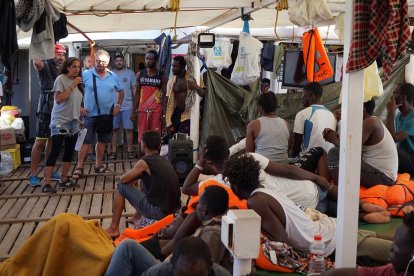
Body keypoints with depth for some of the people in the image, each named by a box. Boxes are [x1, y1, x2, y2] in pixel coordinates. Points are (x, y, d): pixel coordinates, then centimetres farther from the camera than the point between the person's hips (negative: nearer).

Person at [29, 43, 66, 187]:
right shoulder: (46, 66, -6)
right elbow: (37, 62, -31)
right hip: (46, 110, -6)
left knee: (52, 141, 13)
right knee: (40, 141, -5)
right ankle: (33, 175, -1)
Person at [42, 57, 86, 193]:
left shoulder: (77, 81, 12)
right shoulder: (61, 79, -10)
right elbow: (58, 99, -20)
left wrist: (79, 110, 8)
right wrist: (72, 86, -21)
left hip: (73, 122, 8)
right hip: (60, 122, -8)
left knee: (69, 151, 10)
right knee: (55, 151, -11)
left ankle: (64, 180, 21)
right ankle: (46, 184, -10)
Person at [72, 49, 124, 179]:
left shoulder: (113, 76, 5)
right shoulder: (86, 74, -6)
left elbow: (120, 91, 18)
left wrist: (118, 105, 8)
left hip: (107, 114, 4)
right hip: (90, 114, -4)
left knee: (102, 140, 12)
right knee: (85, 141, -4)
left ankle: (98, 165, 24)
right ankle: (79, 168, 0)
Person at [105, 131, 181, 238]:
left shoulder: (144, 162, -10)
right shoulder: (165, 161, 10)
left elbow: (122, 179, -1)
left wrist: (133, 178, 19)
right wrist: (135, 177, 15)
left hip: (158, 212, -7)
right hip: (174, 208, 7)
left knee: (122, 187, 6)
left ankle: (113, 229, 13)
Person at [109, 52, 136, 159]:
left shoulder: (130, 73, 2)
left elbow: (134, 89, 3)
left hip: (127, 106, -1)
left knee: (128, 129, 1)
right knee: (114, 129, 6)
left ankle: (130, 150, 9)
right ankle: (113, 151, 13)